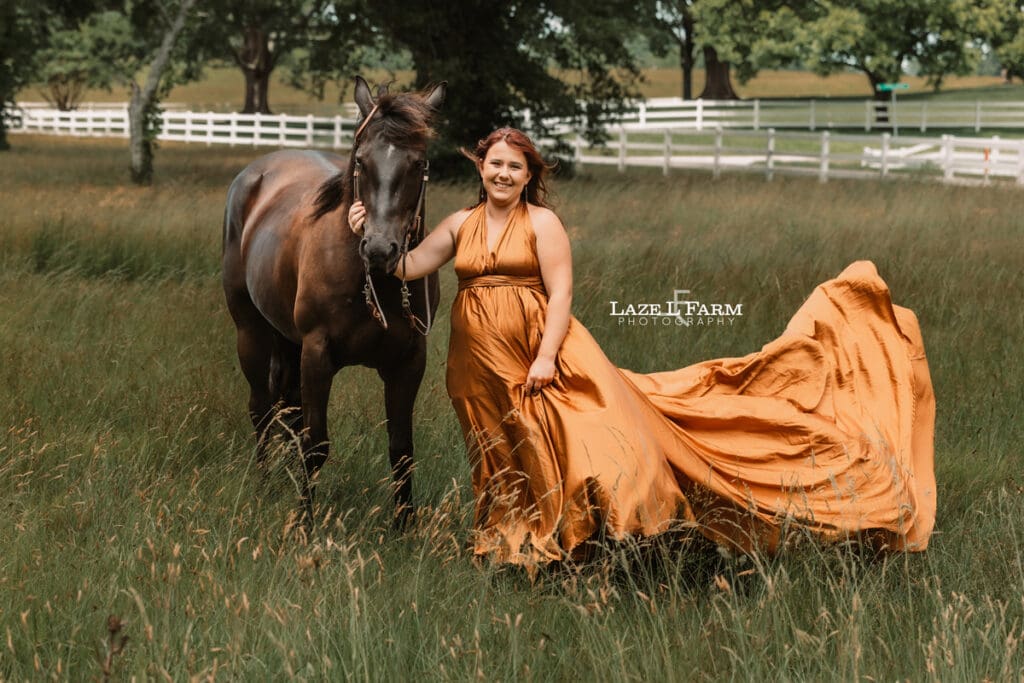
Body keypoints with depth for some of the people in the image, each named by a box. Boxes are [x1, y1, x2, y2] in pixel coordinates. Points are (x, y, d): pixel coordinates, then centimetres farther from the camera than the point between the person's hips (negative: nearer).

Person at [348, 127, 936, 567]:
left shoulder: (541, 222, -3)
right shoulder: (461, 225, 9)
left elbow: (561, 292, -10)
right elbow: (407, 268, 10)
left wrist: (546, 356, -19)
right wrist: (370, 233, -4)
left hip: (539, 345, -4)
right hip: (482, 360, 4)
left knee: (587, 427, -16)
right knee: (506, 455, 11)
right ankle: (517, 545, 21)